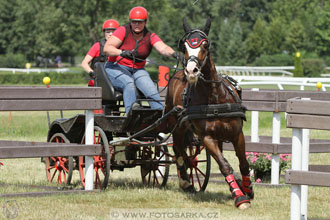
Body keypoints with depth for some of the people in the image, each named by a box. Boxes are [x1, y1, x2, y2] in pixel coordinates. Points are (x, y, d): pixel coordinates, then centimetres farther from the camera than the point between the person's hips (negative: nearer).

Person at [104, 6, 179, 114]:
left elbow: (163, 48, -17)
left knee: (151, 89, -18)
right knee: (129, 83, -33)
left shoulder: (150, 37, 1)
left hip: (138, 70, 4)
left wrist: (173, 53, -40)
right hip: (117, 68, -4)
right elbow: (107, 48, -17)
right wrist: (122, 52, -35)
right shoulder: (123, 31, -8)